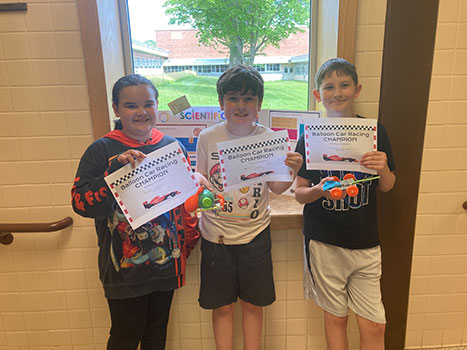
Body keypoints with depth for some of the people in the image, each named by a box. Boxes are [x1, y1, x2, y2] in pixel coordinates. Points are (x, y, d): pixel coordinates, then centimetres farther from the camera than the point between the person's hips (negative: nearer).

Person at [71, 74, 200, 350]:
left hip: (166, 262, 3)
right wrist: (116, 170, -29)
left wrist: (190, 237, 3)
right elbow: (81, 203, -17)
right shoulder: (102, 150, -9)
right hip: (124, 267, -3)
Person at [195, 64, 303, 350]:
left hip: (255, 233, 1)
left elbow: (276, 187, -3)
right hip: (216, 233, 0)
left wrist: (292, 171, -22)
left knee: (253, 304, 15)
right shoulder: (208, 138, -6)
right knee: (222, 306, 13)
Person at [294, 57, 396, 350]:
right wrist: (319, 190, -23)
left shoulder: (374, 131, -1)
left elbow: (387, 187, 8)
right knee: (335, 318, 14)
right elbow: (300, 192, -2)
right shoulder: (310, 137, -5)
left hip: (365, 241, 2)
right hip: (324, 241, -1)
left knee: (374, 326, 7)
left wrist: (383, 170, -14)